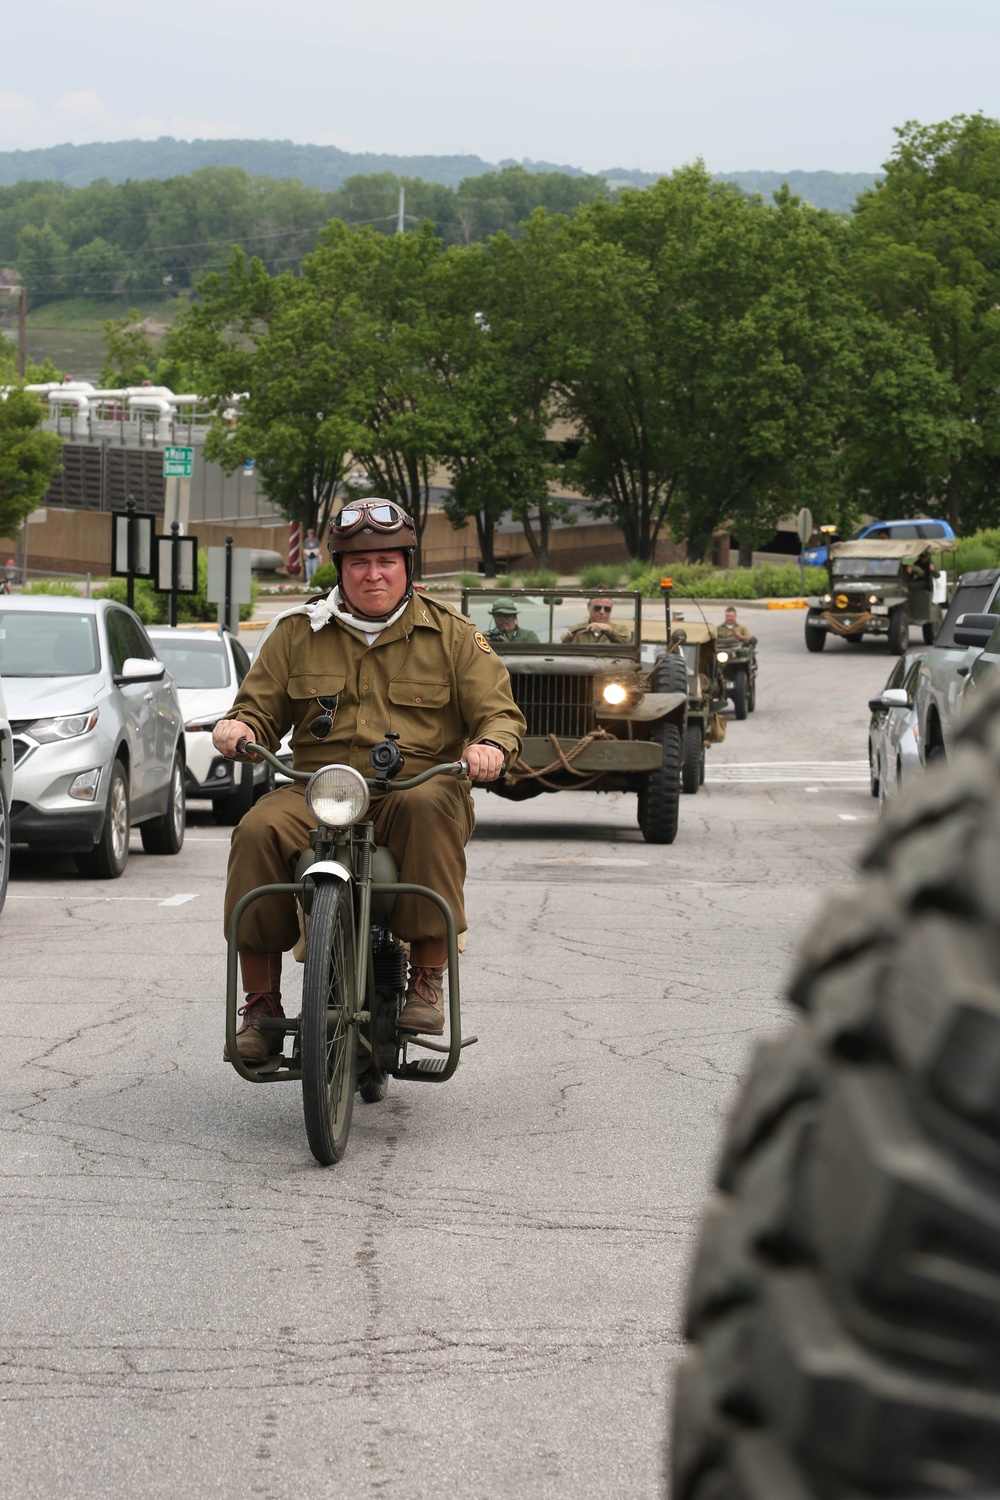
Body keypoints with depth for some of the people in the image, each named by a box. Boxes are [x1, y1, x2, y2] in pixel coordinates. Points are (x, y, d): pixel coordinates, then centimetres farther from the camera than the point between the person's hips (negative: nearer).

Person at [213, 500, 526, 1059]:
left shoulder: (452, 635, 10)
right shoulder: (297, 633, 14)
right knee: (258, 833, -29)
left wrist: (492, 745, -18)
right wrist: (240, 729, -8)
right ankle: (261, 1003, -21)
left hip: (419, 786, -1)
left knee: (430, 808, -38)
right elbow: (261, 709, 17)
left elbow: (500, 712, 7)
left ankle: (428, 979, -30)